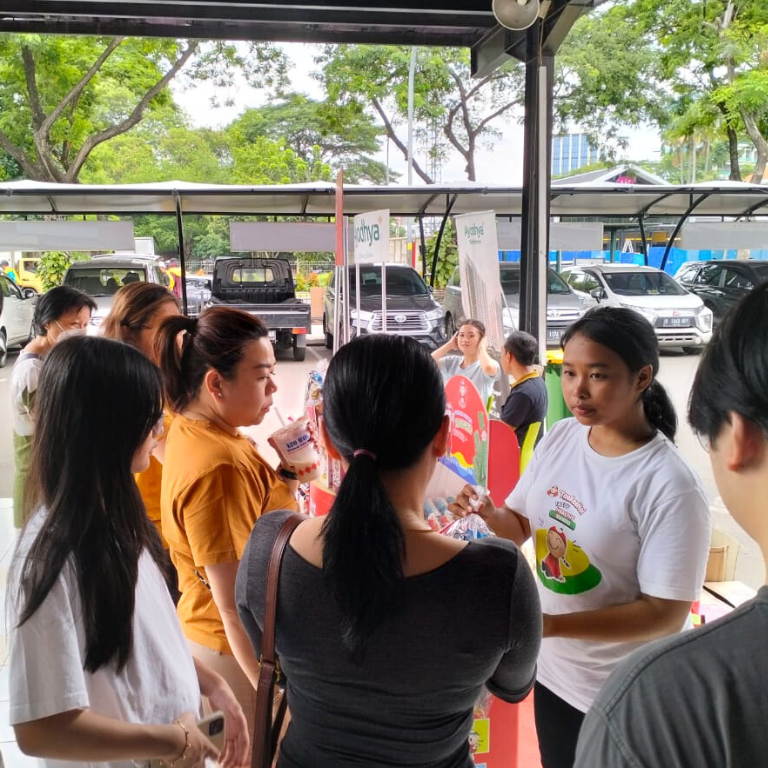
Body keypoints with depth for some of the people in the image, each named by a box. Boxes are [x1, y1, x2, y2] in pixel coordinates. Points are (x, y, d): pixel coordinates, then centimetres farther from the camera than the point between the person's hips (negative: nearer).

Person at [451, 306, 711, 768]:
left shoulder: (669, 486, -26)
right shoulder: (560, 437, -7)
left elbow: (668, 613, -23)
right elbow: (523, 526, 4)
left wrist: (551, 624, -31)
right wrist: (489, 514, -18)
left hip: (623, 694, -5)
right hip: (552, 667, 6)